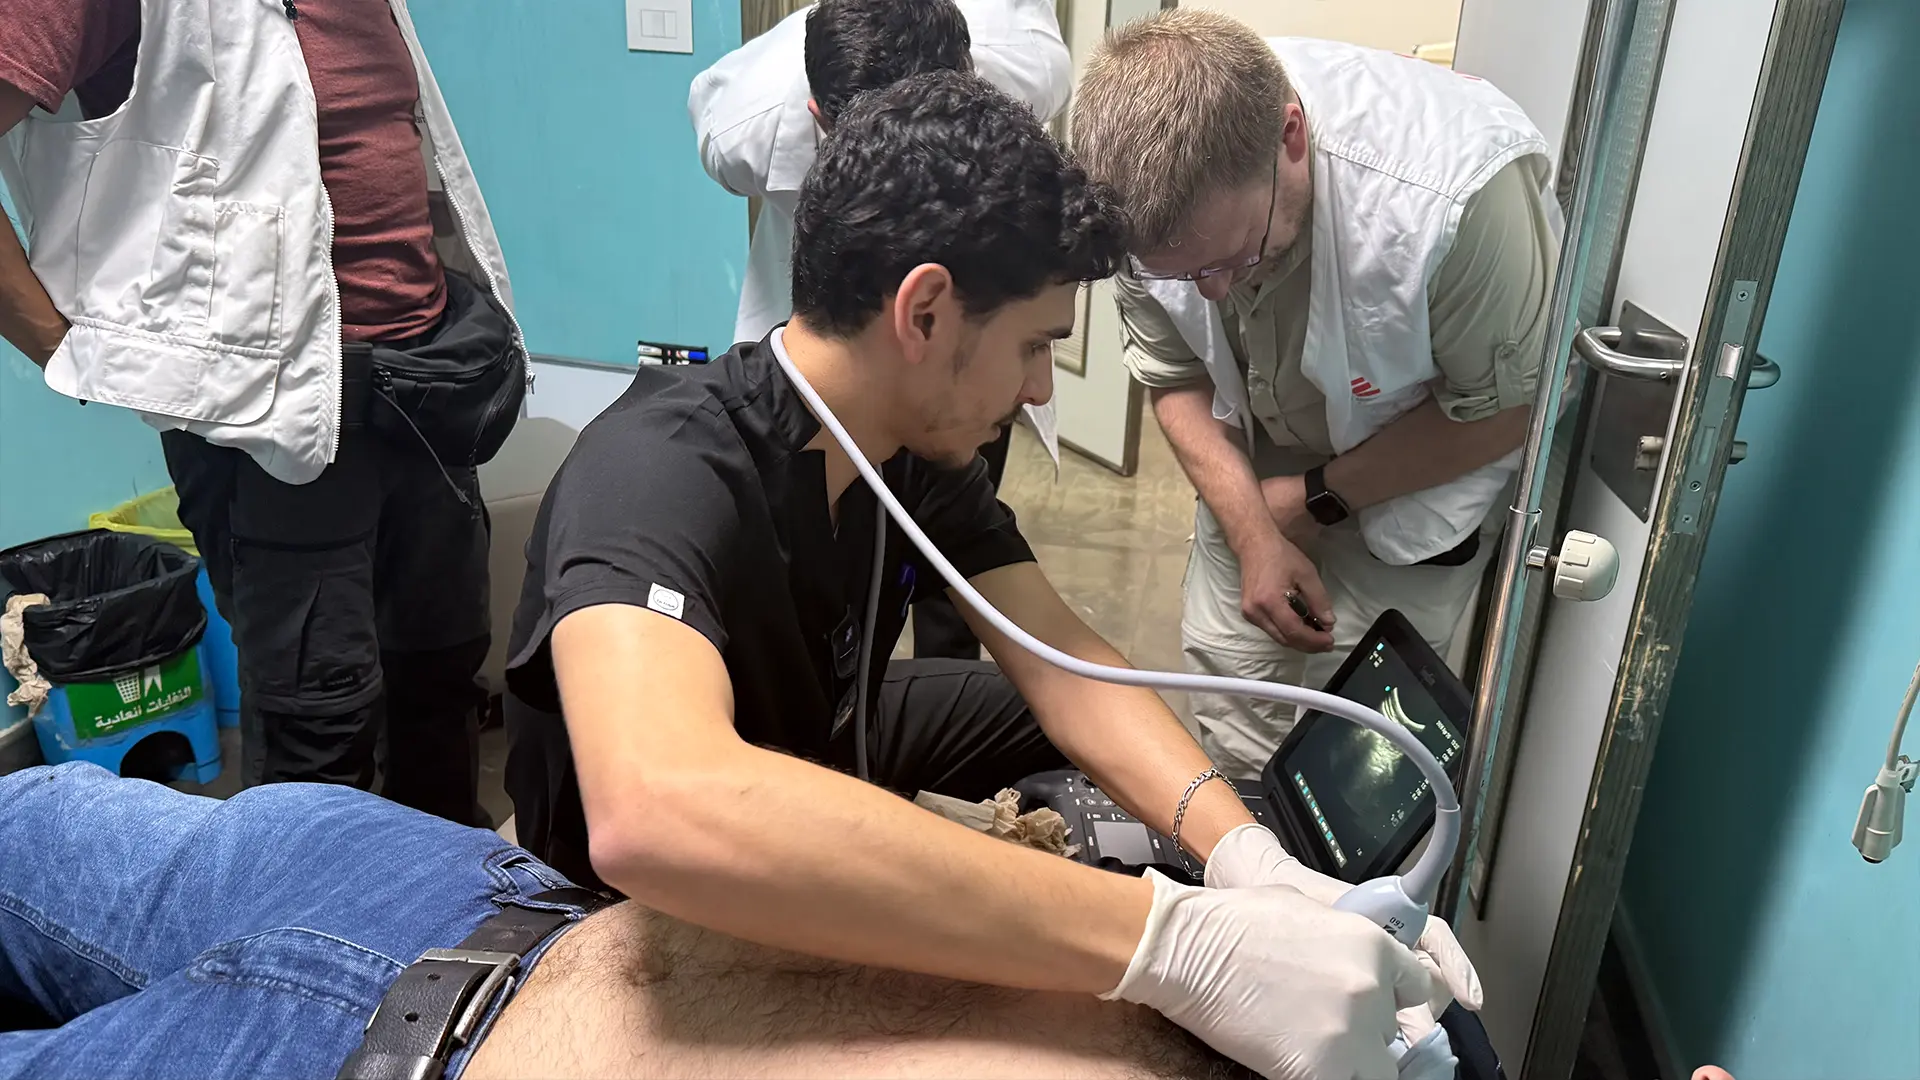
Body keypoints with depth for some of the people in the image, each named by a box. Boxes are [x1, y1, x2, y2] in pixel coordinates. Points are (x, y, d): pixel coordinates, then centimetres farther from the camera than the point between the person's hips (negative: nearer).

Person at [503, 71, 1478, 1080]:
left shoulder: (918, 441, -13)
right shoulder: (658, 471, -38)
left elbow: (1059, 658, -14)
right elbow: (657, 815, -56)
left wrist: (1248, 858, -31)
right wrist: (1172, 939, -58)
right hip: (649, 904, -6)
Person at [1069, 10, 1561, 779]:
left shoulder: (1456, 193, -38)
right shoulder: (1150, 191, -25)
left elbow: (1505, 407, -21)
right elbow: (1175, 378, -8)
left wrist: (1314, 500, -18)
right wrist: (1254, 536, -19)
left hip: (1420, 468, -3)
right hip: (1255, 461, 4)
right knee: (1231, 714, 4)